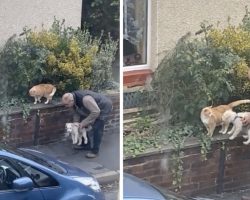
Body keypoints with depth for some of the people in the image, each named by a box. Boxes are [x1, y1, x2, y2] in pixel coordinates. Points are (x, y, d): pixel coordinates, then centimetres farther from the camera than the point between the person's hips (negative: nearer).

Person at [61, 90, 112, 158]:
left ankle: (95, 151, -4)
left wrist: (84, 122, -30)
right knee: (82, 127, 8)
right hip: (93, 107, 9)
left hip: (104, 107, -9)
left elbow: (96, 112, -37)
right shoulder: (73, 99, -12)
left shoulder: (85, 99, -40)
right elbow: (77, 112, 3)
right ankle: (86, 145, 22)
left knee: (96, 128, -15)